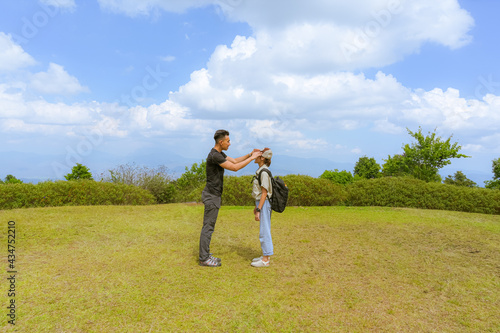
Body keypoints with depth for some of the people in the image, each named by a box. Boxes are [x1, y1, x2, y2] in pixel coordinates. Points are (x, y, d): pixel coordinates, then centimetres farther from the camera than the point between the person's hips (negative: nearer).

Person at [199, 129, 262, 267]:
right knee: (208, 227, -2)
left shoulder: (219, 153, 11)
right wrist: (252, 158, -15)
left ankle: (205, 255, 24)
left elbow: (234, 161, 19)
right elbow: (235, 168, -23)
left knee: (209, 226, 15)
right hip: (212, 195, -11)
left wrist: (250, 154, 8)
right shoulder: (214, 156, -22)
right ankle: (204, 258, 8)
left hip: (214, 195, 11)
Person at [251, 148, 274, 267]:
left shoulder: (264, 172, -18)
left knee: (264, 231, -3)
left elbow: (264, 193, -20)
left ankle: (265, 260, 6)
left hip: (264, 204, -10)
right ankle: (266, 256, 25)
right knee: (264, 231, 15)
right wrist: (256, 206, 21)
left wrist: (259, 210, -20)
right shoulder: (260, 171, 12)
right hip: (261, 203, 10)